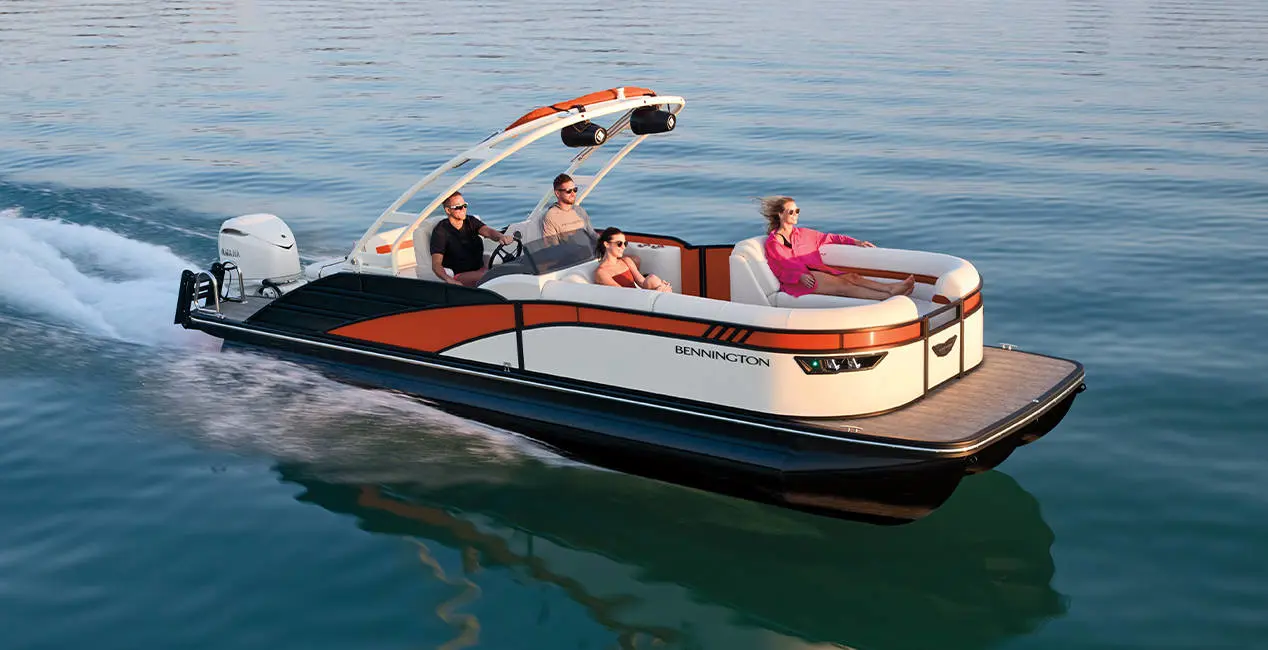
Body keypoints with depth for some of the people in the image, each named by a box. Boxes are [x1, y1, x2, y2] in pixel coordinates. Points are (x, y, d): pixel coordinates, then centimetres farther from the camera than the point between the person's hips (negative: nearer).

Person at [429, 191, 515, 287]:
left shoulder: (471, 221, 9)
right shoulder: (440, 231, -7)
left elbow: (487, 231, -13)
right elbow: (436, 264, -17)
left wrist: (501, 236, -39)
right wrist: (449, 280, -40)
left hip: (480, 269, 5)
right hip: (460, 275, -5)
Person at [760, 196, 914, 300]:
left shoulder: (802, 233, 20)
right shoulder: (773, 242, 0)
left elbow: (830, 237, 25)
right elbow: (781, 270, -7)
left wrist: (856, 242, 17)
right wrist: (800, 276, -24)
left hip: (815, 271, 7)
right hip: (795, 282, -7)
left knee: (852, 277, -19)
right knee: (842, 285, -27)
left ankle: (891, 287, -38)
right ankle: (888, 296, -44)